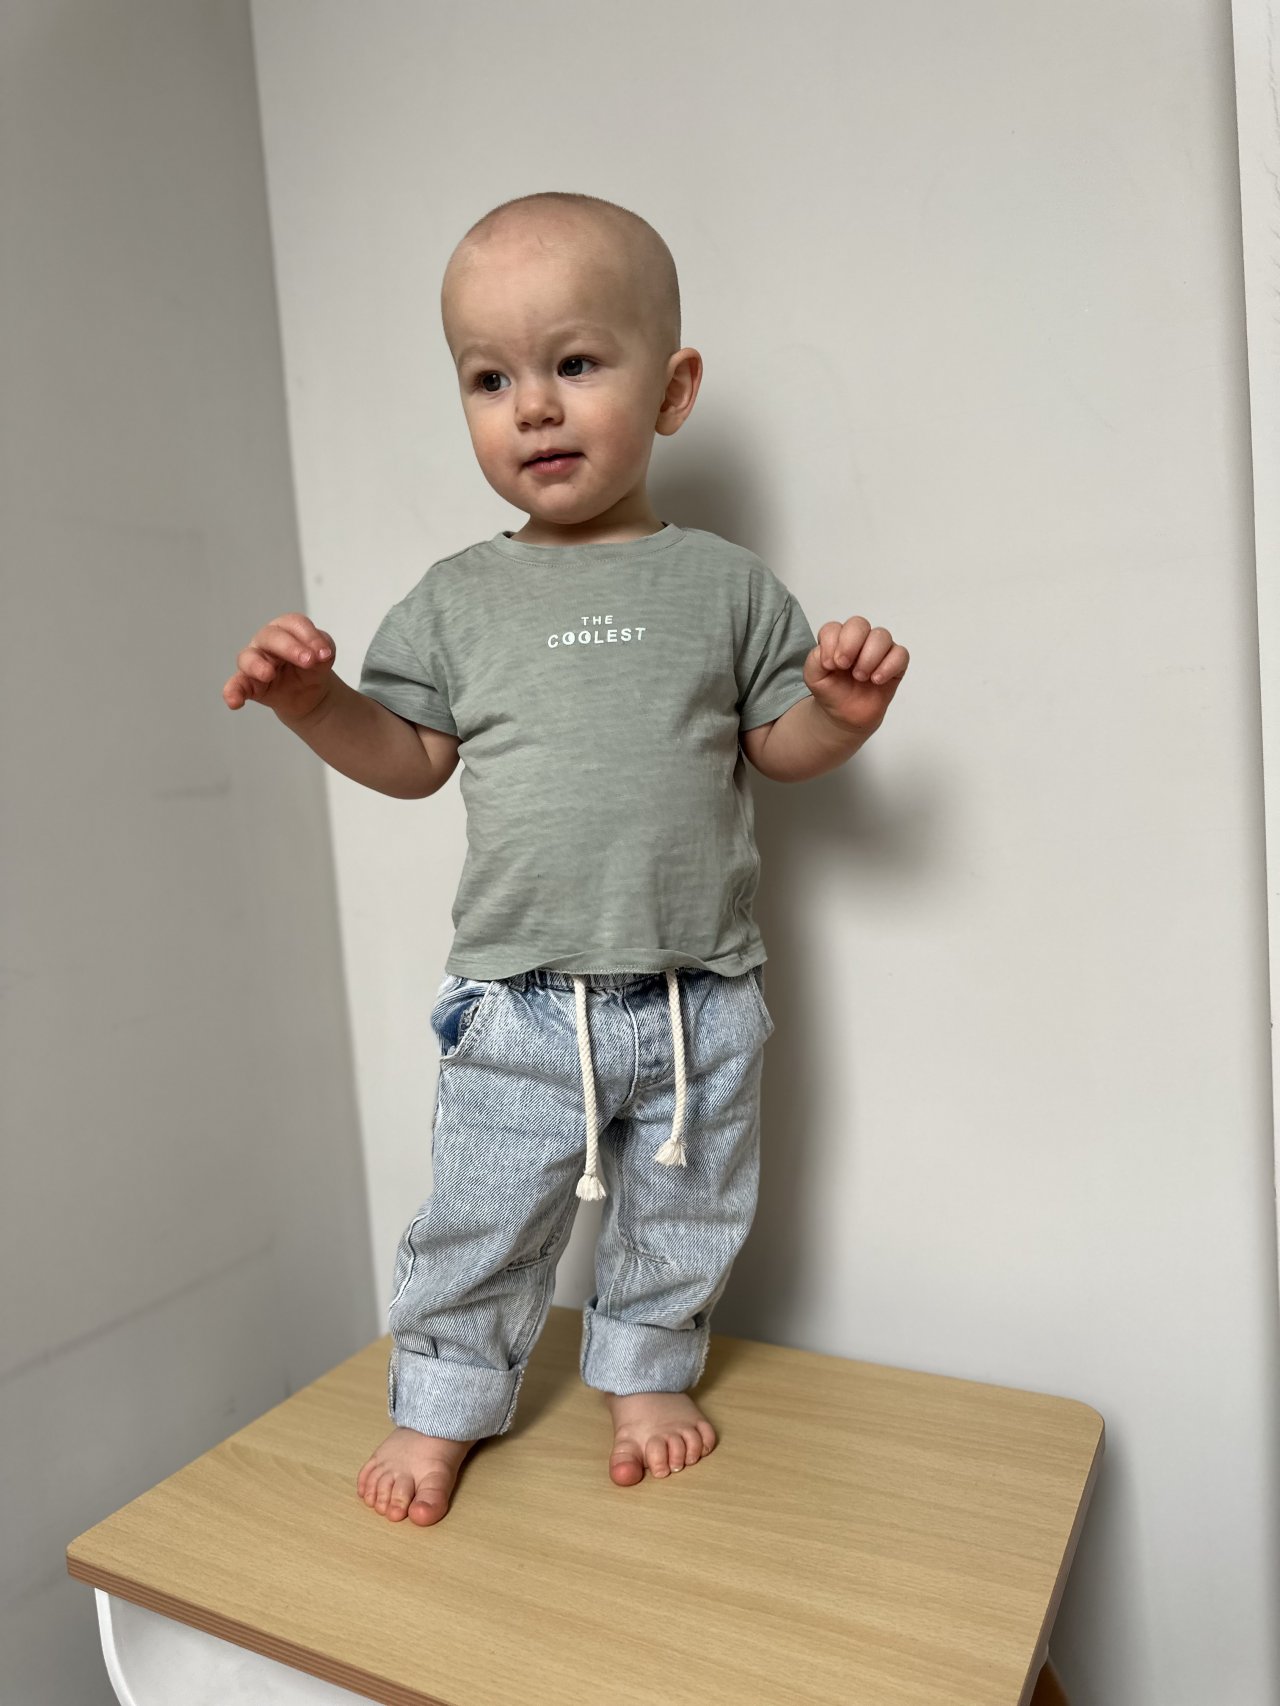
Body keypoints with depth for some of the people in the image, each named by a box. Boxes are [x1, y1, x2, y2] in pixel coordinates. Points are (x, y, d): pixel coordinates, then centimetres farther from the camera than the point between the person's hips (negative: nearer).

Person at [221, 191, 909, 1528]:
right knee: (480, 1221, 13)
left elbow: (776, 746, 3)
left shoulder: (724, 584, -1)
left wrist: (842, 710, -16)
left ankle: (646, 1371, 46)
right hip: (520, 1003, 0)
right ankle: (441, 1401, 39)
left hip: (701, 1001, 1)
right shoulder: (459, 599, 1)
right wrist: (315, 701, -10)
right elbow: (412, 759, 5)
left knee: (682, 1218, 18)